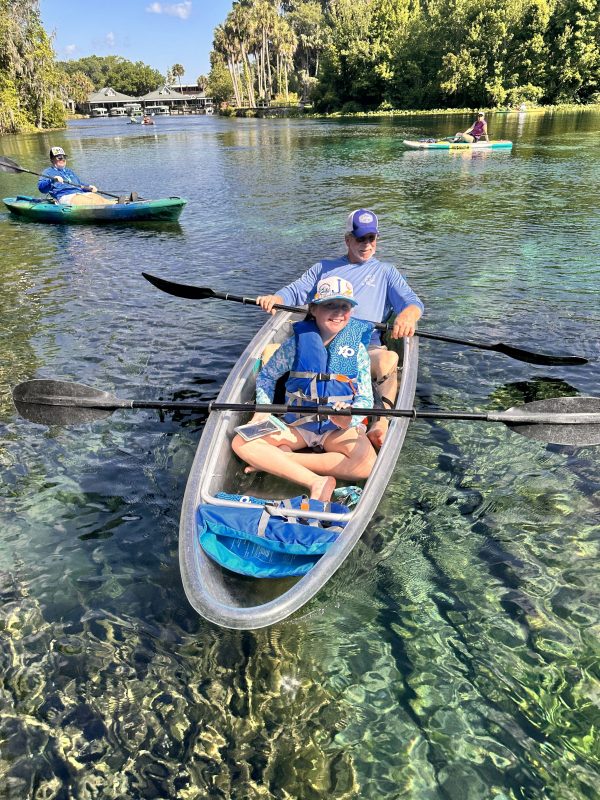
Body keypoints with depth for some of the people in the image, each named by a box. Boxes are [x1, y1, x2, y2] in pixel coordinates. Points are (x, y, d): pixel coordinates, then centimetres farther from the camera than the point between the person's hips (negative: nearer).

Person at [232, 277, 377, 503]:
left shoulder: (357, 348, -2)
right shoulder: (296, 342, -3)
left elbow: (365, 398, -3)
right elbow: (266, 376, 10)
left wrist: (349, 418, -24)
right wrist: (263, 410, -5)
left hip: (340, 427, 0)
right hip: (296, 424, 1)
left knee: (366, 464, -32)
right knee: (241, 443, -22)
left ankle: (276, 461, -21)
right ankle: (317, 482, -30)